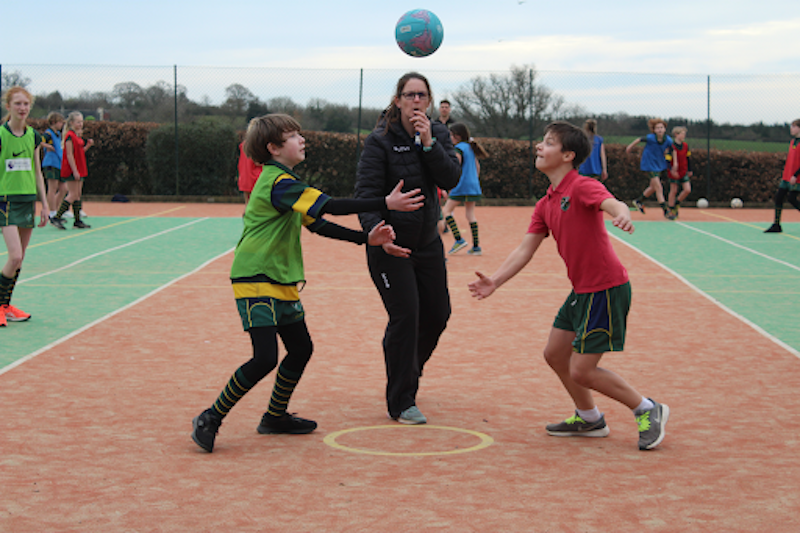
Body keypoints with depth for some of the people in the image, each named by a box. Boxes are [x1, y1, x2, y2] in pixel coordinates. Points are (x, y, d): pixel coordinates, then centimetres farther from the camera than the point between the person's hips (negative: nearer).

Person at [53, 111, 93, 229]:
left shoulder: (78, 136, 14)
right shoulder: (70, 136, -13)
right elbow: (69, 155, -17)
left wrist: (88, 145, 5)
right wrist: (75, 171, -20)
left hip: (79, 170, 9)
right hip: (71, 170, -9)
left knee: (78, 195, 9)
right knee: (73, 195, -11)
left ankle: (77, 221, 12)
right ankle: (57, 217, -9)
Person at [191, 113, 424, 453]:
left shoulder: (284, 181, 15)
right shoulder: (279, 182, -18)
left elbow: (317, 224, 17)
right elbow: (328, 207, -26)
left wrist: (365, 239, 8)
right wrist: (386, 204, -27)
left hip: (281, 282, 10)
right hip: (255, 280, -10)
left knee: (301, 349, 13)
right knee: (265, 358, -15)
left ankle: (275, 417, 29)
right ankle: (210, 419, -3)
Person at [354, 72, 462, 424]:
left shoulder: (438, 134, 2)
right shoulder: (379, 141, -14)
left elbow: (451, 180, -11)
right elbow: (366, 194, -21)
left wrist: (428, 143, -22)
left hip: (427, 241, 6)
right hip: (389, 244, -6)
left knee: (437, 313, 12)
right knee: (405, 316, -11)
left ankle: (406, 372, 39)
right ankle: (400, 403, 0)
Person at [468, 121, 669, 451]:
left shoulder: (583, 187, -14)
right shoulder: (545, 205, 12)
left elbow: (614, 204, -34)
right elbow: (525, 250, 12)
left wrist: (623, 215, -57)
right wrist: (495, 282, 3)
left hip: (607, 288, -9)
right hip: (582, 290, 9)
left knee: (581, 371, -8)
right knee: (555, 354, 16)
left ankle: (647, 411, 9)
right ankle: (589, 418, 34)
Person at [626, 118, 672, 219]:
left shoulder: (668, 140, -12)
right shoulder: (651, 138, -24)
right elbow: (639, 139, -7)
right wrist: (630, 146, 9)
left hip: (660, 164, 6)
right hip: (649, 165, -6)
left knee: (653, 186, 21)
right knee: (659, 188, -10)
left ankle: (639, 201, 43)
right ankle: (665, 211, -5)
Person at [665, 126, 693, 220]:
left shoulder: (685, 146, 2)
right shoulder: (672, 147, -16)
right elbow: (667, 160, -18)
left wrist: (689, 170, 19)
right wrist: (672, 170, -33)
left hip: (684, 172, 5)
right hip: (674, 173, -5)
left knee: (687, 190, -2)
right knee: (673, 191, 3)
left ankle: (676, 204, 21)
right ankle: (671, 211, 15)